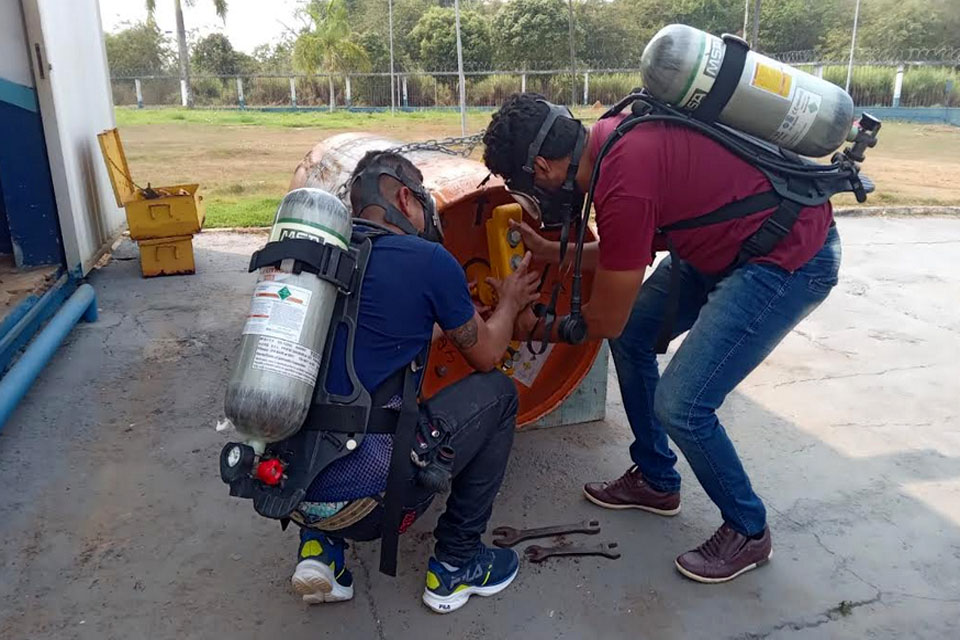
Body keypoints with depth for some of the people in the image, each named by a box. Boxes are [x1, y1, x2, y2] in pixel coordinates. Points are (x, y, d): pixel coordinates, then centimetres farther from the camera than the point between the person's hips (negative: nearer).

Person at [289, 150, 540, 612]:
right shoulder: (428, 259, -7)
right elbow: (485, 354, 9)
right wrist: (509, 302, 29)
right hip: (362, 496, -6)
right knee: (497, 393, 12)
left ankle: (321, 545, 20)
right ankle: (455, 565, 20)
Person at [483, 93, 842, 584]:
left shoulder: (622, 187, -30)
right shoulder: (607, 136, -3)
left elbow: (604, 320, -16)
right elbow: (637, 248, 13)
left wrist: (538, 328, 2)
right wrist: (553, 252, 13)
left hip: (792, 260, -10)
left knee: (681, 405, -12)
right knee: (632, 335, 11)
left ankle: (747, 530, 16)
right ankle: (655, 480, 28)